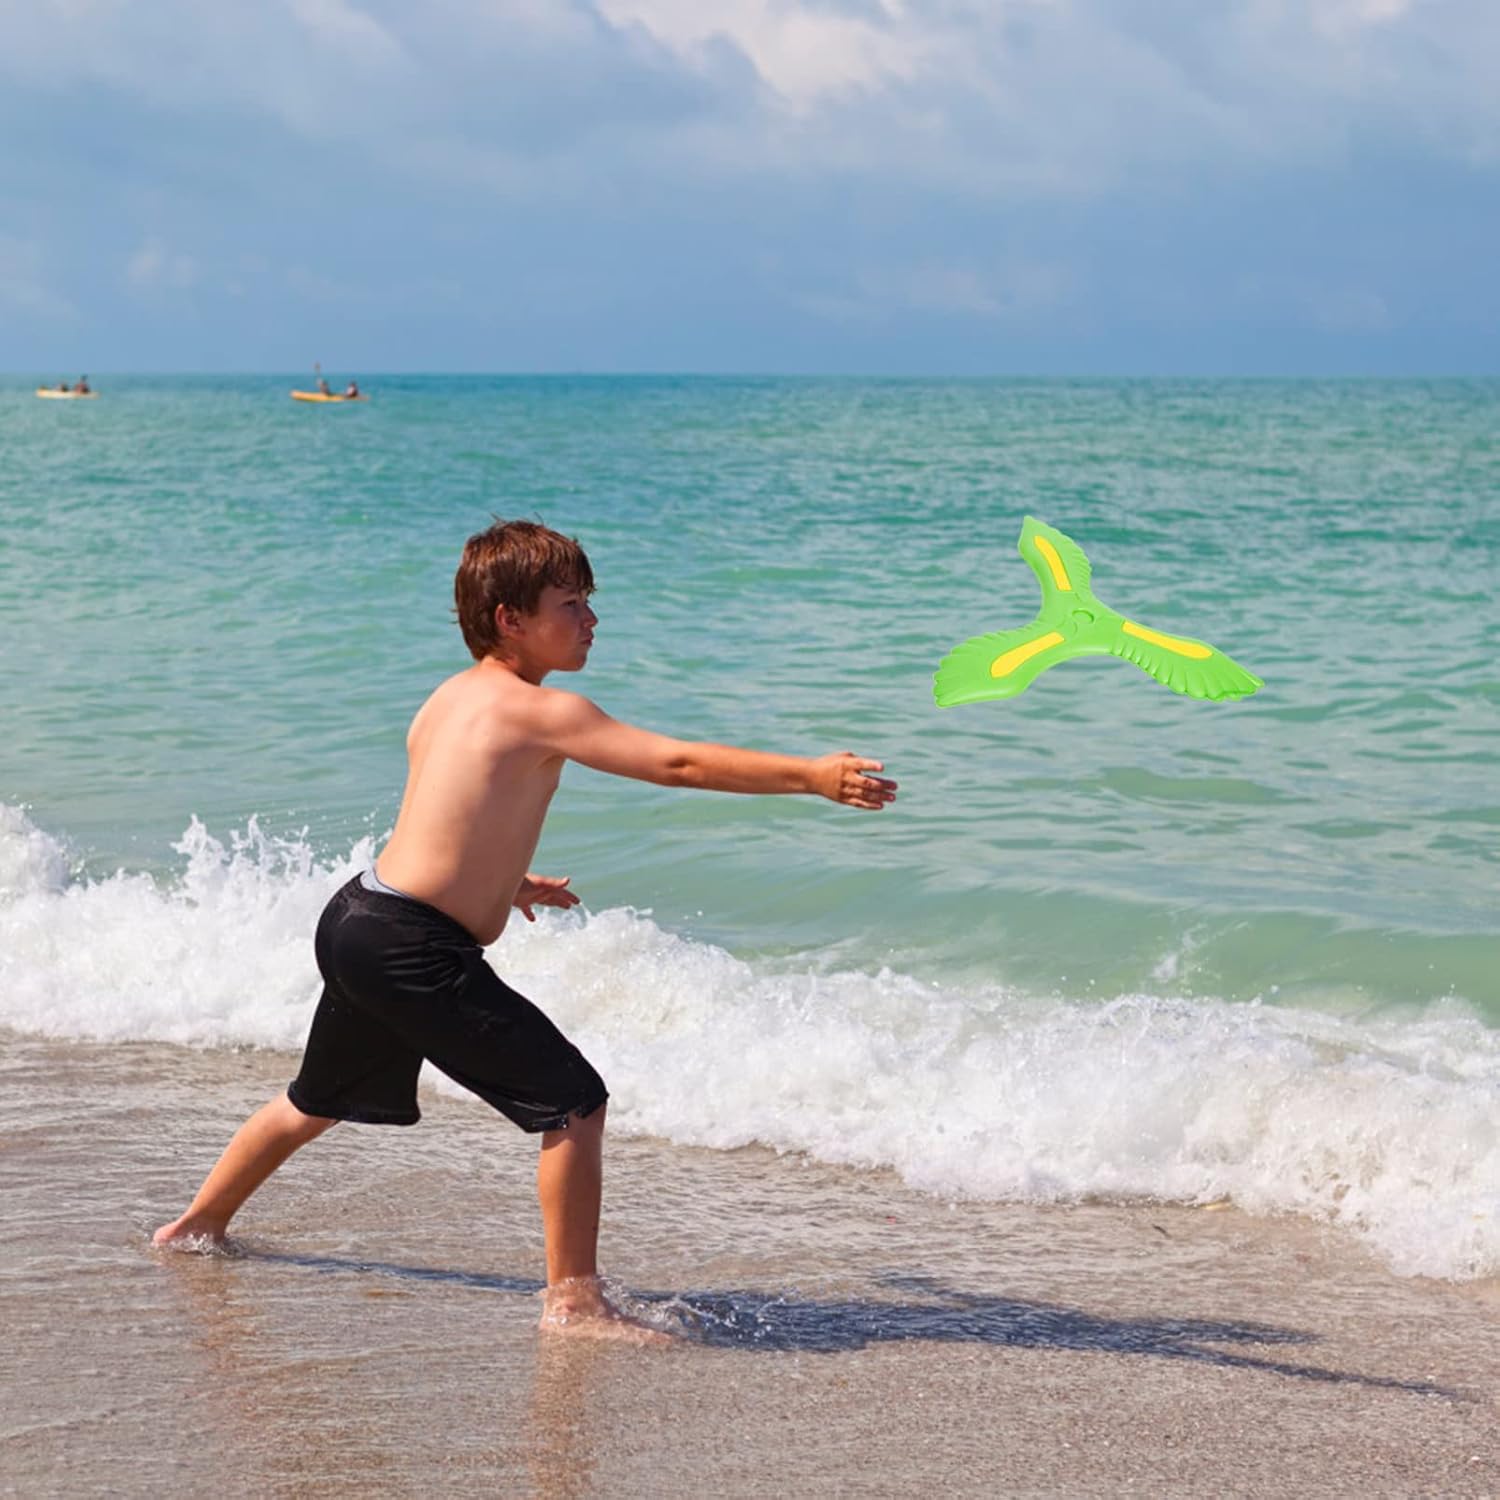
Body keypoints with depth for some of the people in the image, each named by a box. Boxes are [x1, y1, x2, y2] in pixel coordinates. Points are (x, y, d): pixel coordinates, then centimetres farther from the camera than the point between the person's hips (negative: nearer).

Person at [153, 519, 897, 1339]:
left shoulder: (447, 699, 13)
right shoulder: (540, 710, -14)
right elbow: (677, 763, -19)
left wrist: (496, 881, 30)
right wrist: (812, 774, -19)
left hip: (357, 918, 10)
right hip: (415, 950, -10)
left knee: (320, 1100, 31)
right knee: (573, 1101, -5)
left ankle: (199, 1224, 48)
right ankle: (574, 1300, -2)